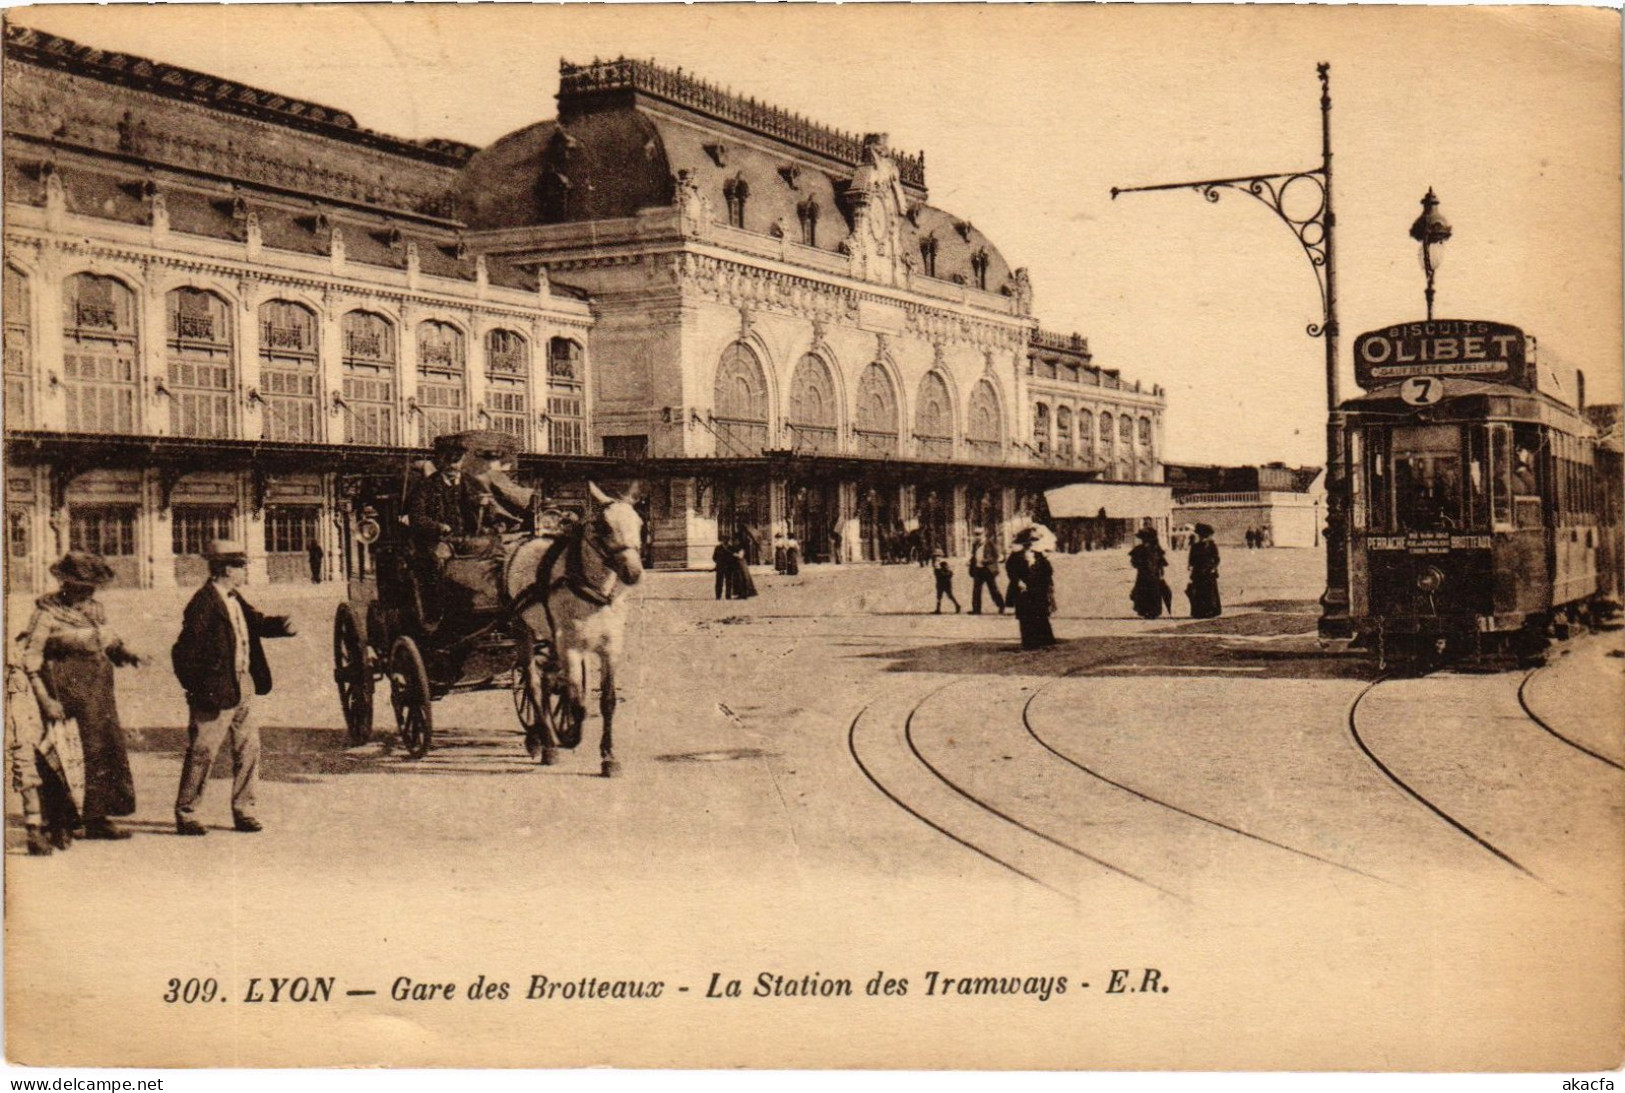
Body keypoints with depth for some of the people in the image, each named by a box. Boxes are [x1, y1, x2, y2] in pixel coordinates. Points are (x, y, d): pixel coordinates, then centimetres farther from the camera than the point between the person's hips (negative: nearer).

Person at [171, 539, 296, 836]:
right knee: (202, 753, 0)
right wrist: (198, 689, -15)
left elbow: (256, 623, 22)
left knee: (249, 747, 11)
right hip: (215, 692, -9)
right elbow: (184, 652, -18)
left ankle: (243, 811, 20)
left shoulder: (235, 600, 10)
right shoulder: (203, 604, -17)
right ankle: (185, 814, 11)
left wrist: (280, 624, 1)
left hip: (243, 689, 9)